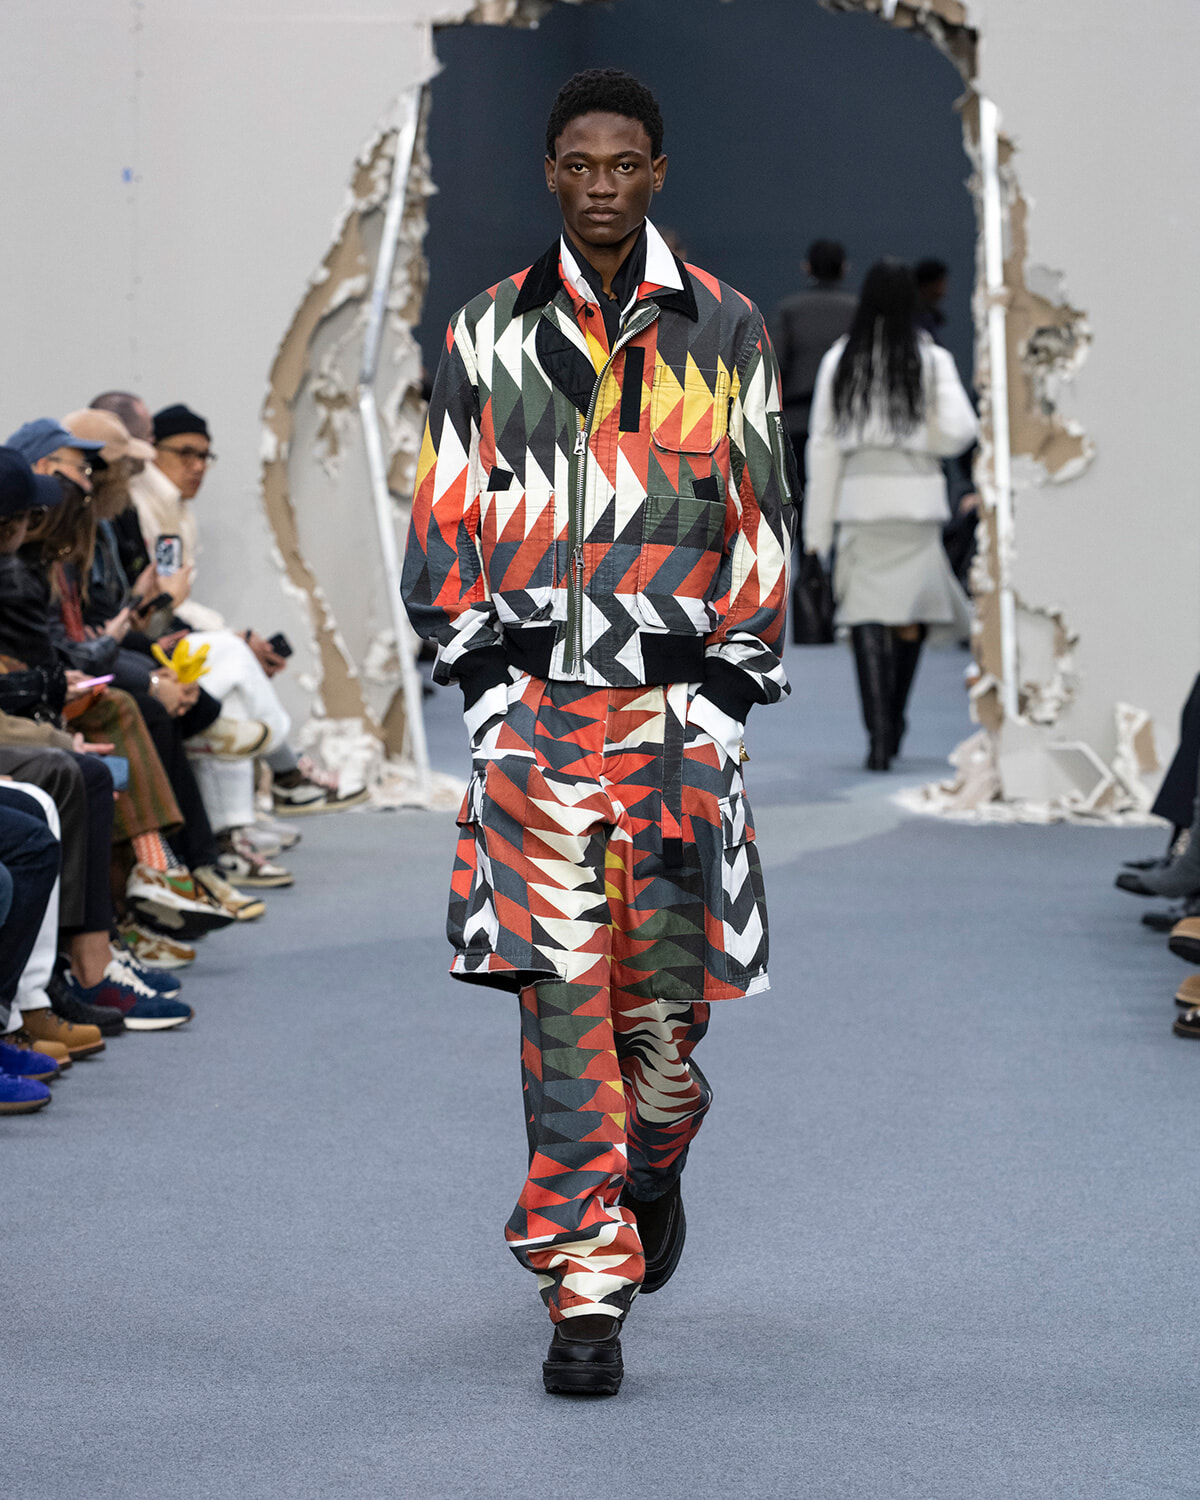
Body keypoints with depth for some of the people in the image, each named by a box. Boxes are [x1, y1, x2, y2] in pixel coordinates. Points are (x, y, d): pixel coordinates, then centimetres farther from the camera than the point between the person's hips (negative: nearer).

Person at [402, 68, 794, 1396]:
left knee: (662, 979, 0)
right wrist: (477, 656, 1)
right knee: (562, 998, -6)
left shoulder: (724, 333, 9)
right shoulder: (488, 336, 10)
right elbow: (444, 515, 11)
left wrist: (733, 664, 2)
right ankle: (586, 1296, -3)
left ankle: (652, 1174, 34)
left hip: (677, 697, 0)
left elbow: (761, 516, 10)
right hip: (533, 694, 0)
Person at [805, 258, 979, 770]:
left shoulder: (839, 361, 4)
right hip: (916, 493, -1)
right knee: (912, 612, 14)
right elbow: (958, 430, -10)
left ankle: (880, 733, -8)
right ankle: (893, 722, 21)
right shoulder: (931, 359, -1)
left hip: (858, 495, 1)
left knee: (867, 613, -1)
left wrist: (818, 526, 7)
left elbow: (823, 444, 3)